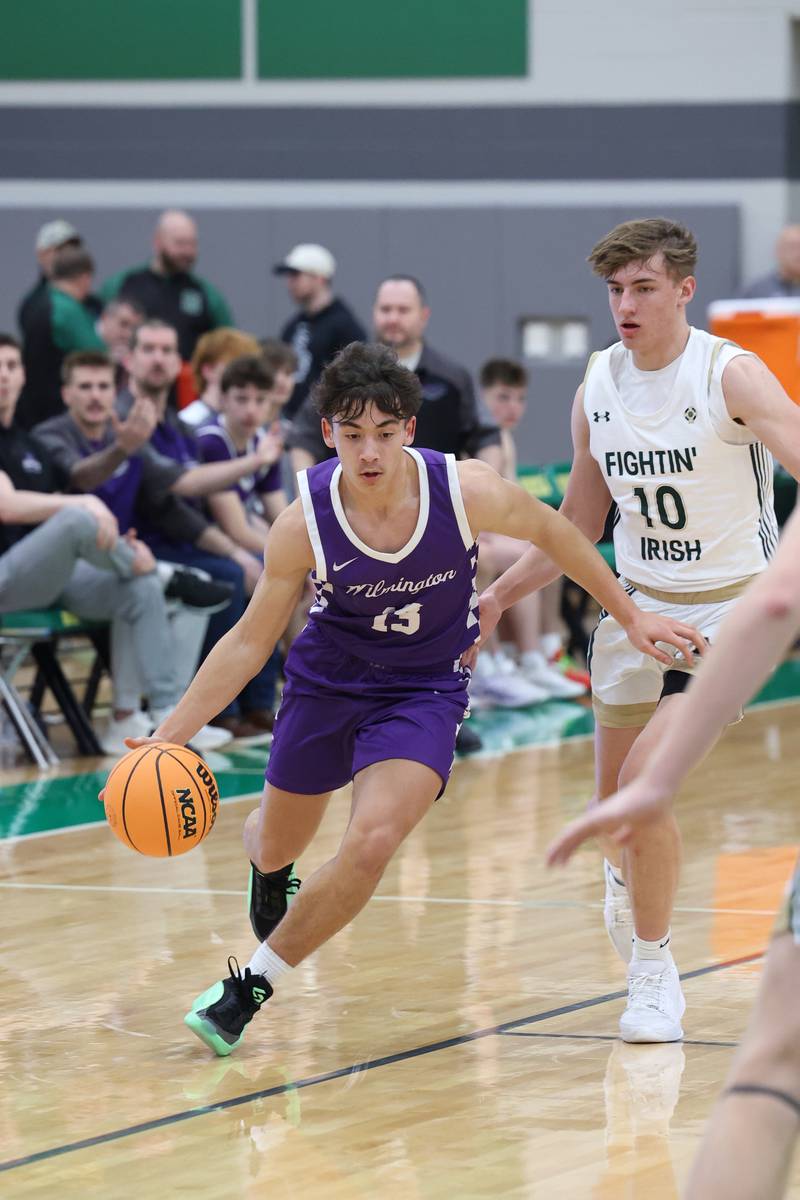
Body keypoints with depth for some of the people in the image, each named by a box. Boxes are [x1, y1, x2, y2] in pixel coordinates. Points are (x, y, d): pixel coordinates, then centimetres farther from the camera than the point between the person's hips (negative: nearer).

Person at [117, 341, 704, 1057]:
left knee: (371, 845, -25)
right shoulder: (304, 523, -24)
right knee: (277, 845, 20)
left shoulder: (468, 492, -24)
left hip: (426, 689, -1)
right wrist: (170, 735, -18)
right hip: (327, 679, 1)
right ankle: (269, 868, 62)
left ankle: (253, 984, -7)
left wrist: (630, 615, 5)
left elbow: (551, 531, -2)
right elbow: (251, 641, -12)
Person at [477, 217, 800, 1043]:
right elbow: (579, 523, 14)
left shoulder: (731, 377, -16)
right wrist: (497, 595, 11)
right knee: (614, 793, 14)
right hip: (637, 603, 5)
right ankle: (626, 883, 51)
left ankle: (654, 975, -2)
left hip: (729, 608, -5)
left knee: (644, 779, -20)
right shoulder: (598, 386, 1)